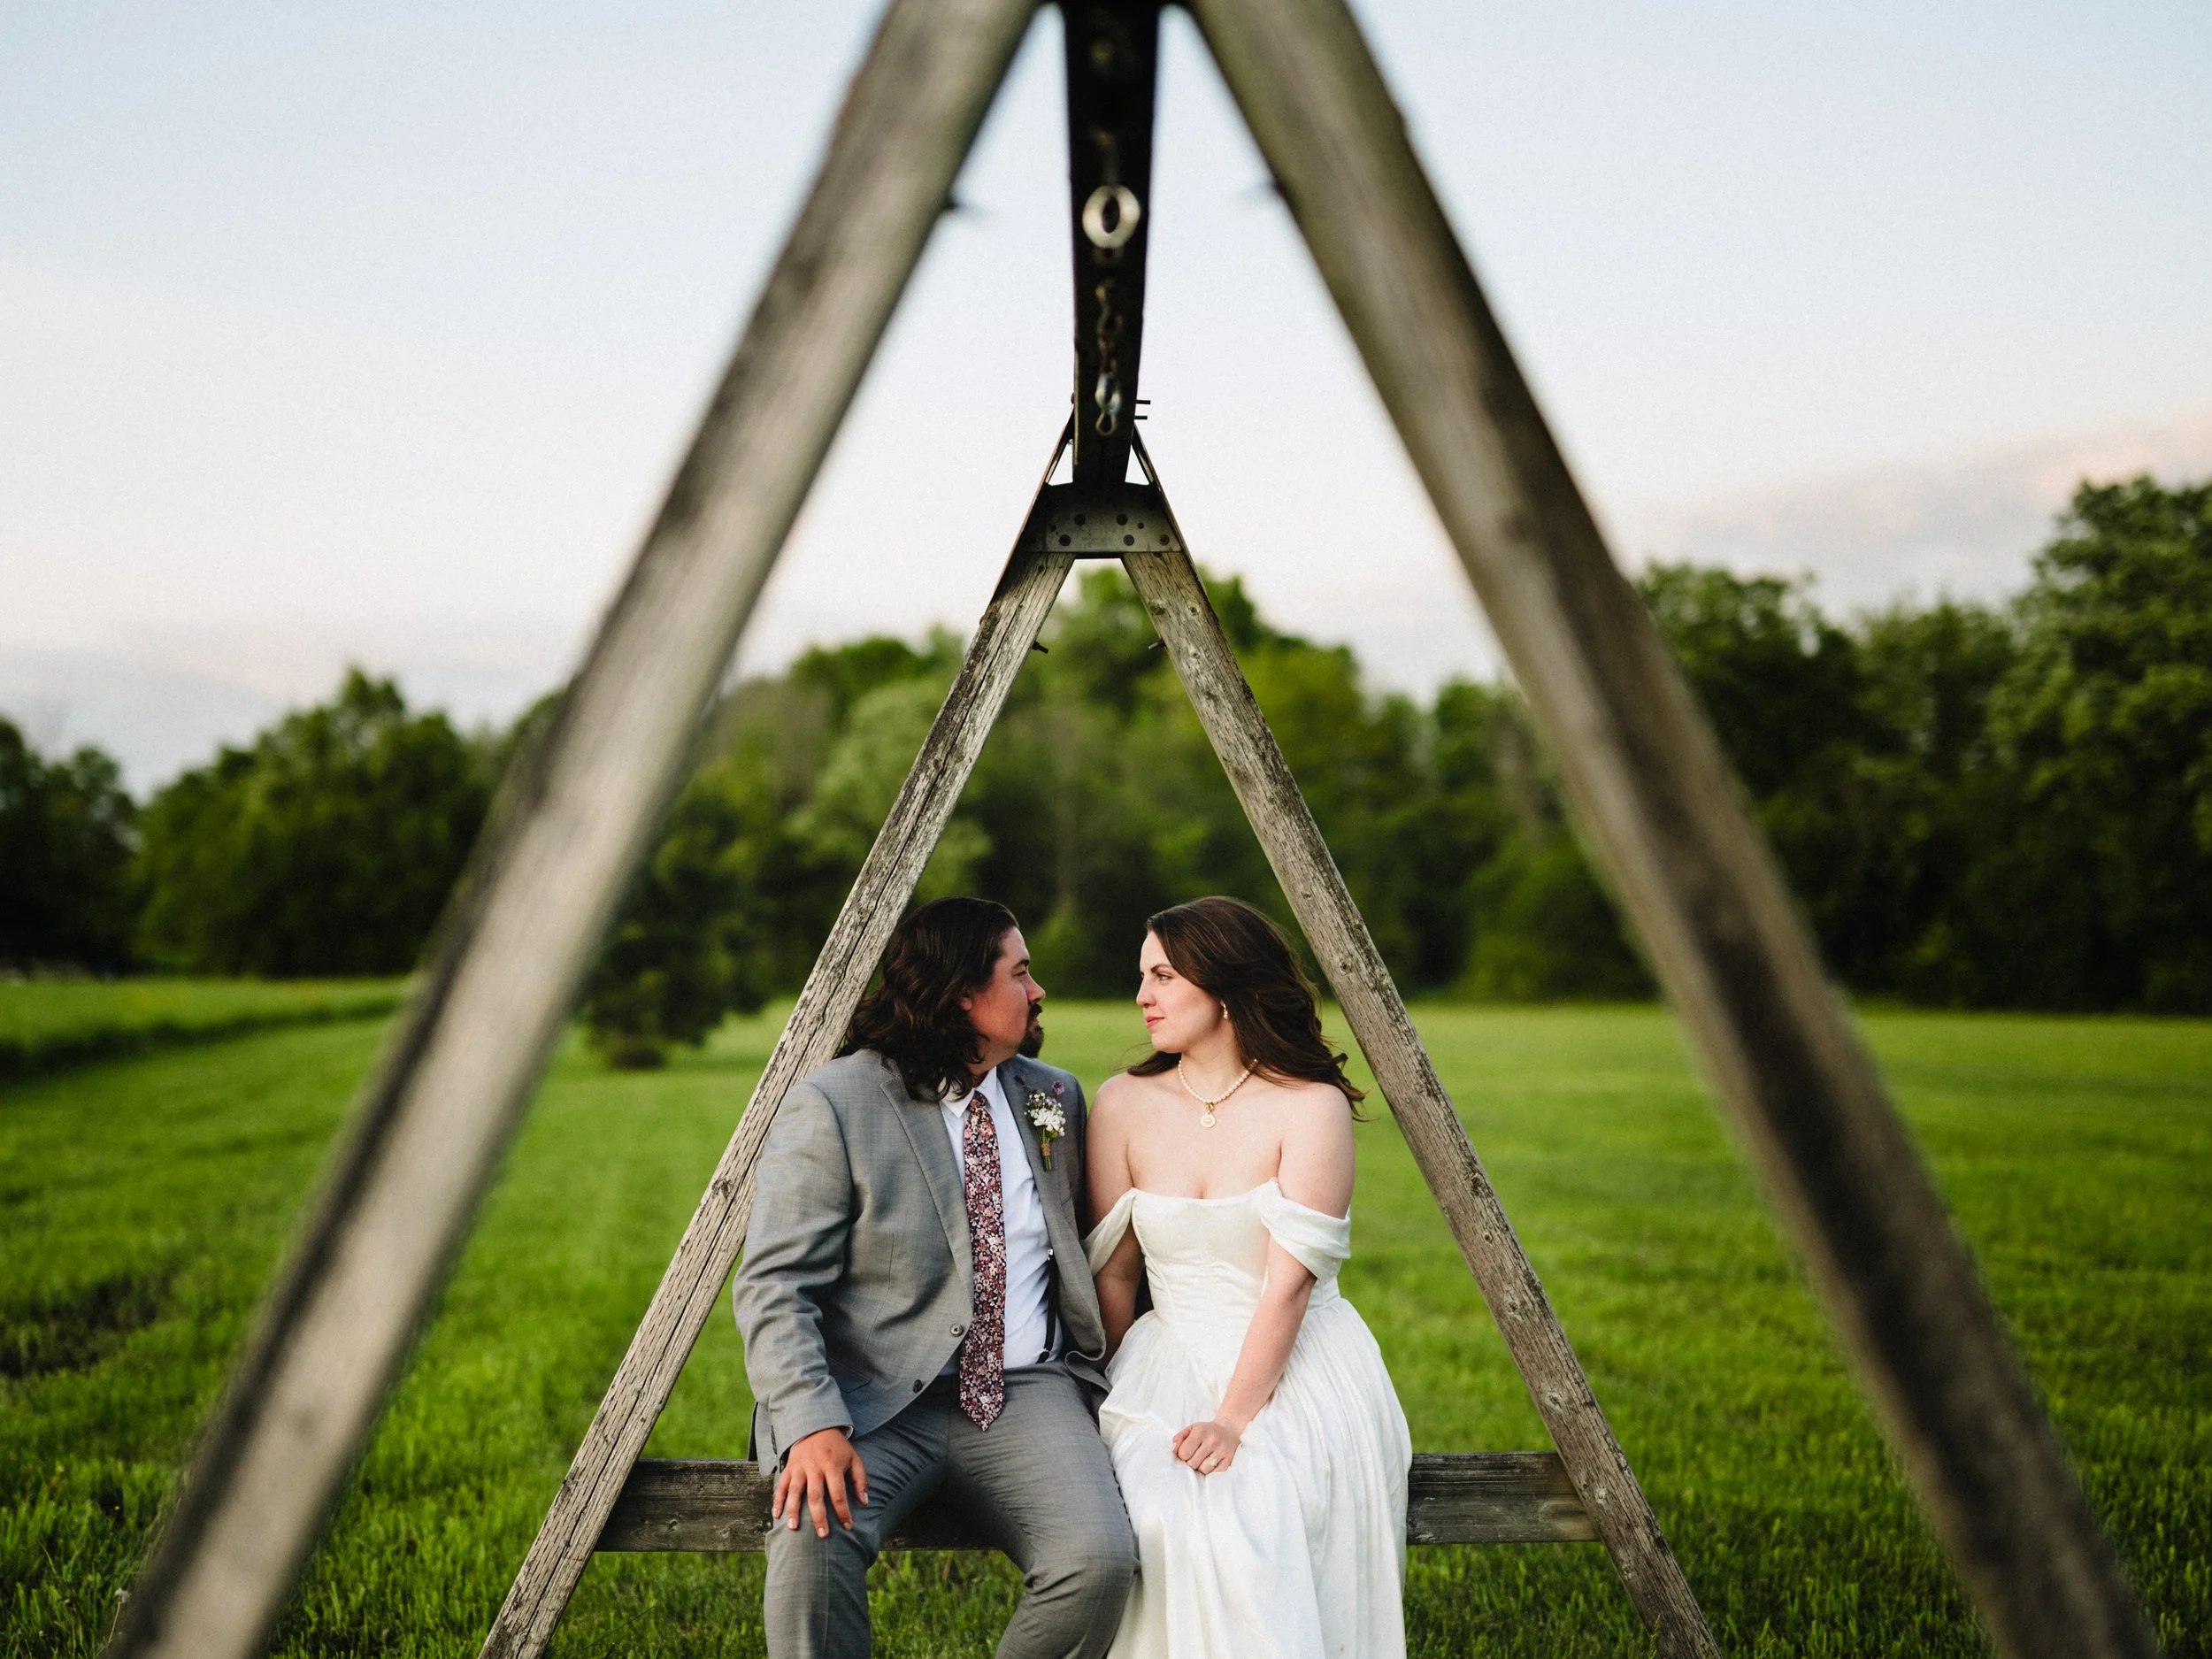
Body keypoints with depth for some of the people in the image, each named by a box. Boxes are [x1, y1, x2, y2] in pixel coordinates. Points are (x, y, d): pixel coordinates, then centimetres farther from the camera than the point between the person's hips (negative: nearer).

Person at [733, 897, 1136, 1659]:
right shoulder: (831, 1104, -5)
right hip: (877, 1400, -3)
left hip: (1024, 1394, 4)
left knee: (1098, 1561, -23)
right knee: (813, 1542, -32)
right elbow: (774, 1285, -10)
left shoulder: (1054, 1098, 14)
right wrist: (812, 1424, -25)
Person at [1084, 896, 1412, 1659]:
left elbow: (1289, 1280, -15)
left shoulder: (1311, 1108, -9)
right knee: (1161, 1521, -27)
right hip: (1171, 1364, 3)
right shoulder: (1124, 1104, 3)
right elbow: (1113, 1273, 8)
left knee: (1244, 1521, -31)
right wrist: (1113, 1400, 5)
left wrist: (1233, 1419, -21)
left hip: (1299, 1373, -3)